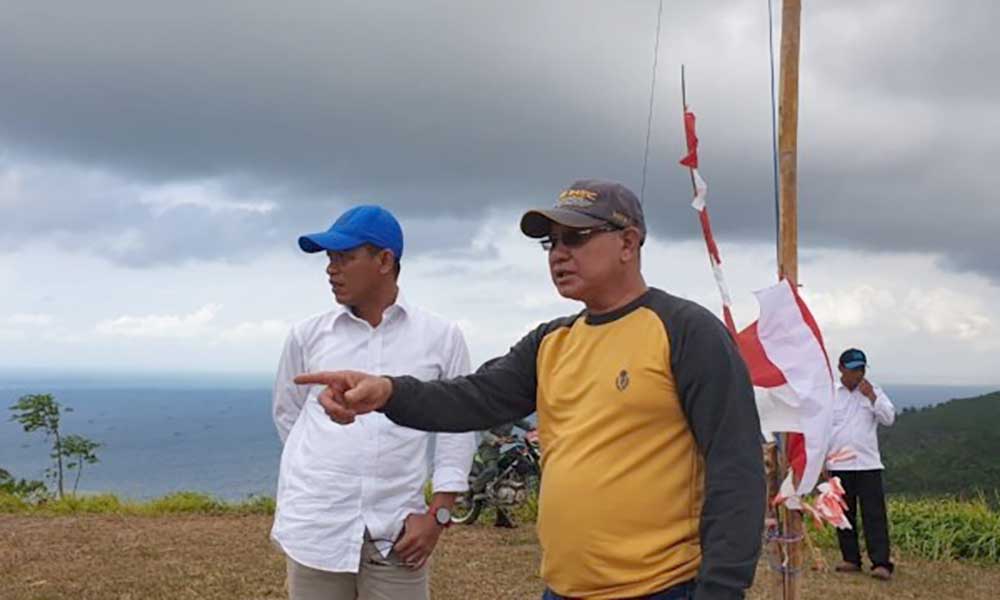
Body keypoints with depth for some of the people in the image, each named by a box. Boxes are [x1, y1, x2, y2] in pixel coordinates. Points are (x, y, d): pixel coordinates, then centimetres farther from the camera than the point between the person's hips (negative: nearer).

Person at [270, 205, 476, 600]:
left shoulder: (441, 338, 2)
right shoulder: (307, 336, 5)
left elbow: (457, 429, 4)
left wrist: (437, 514, -2)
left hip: (396, 533, -1)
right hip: (316, 528, 1)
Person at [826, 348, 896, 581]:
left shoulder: (873, 391, 7)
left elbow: (889, 419, -2)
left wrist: (871, 396, -12)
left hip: (868, 463, 0)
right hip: (838, 464, 1)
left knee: (874, 514, -6)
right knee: (844, 514, 6)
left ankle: (881, 563, -8)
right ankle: (851, 559, 16)